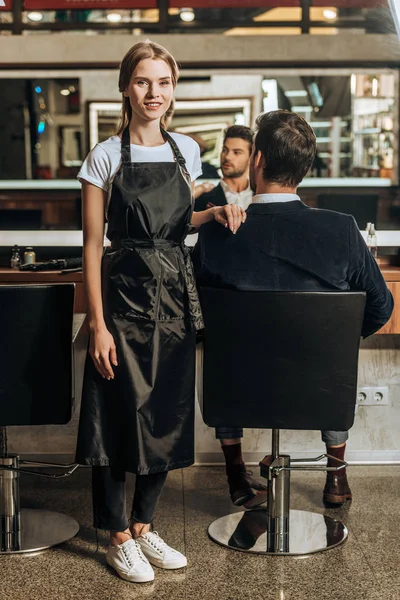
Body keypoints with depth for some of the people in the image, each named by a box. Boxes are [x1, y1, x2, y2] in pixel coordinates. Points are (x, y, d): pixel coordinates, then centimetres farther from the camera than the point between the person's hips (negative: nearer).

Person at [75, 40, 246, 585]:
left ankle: (144, 524, 27)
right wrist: (97, 324, -14)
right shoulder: (106, 156, -6)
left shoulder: (186, 151, 8)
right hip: (124, 295, -5)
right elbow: (92, 245, -8)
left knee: (170, 414, 9)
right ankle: (119, 535, 19)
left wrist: (214, 214, 2)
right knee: (120, 413, 1)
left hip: (176, 295, 5)